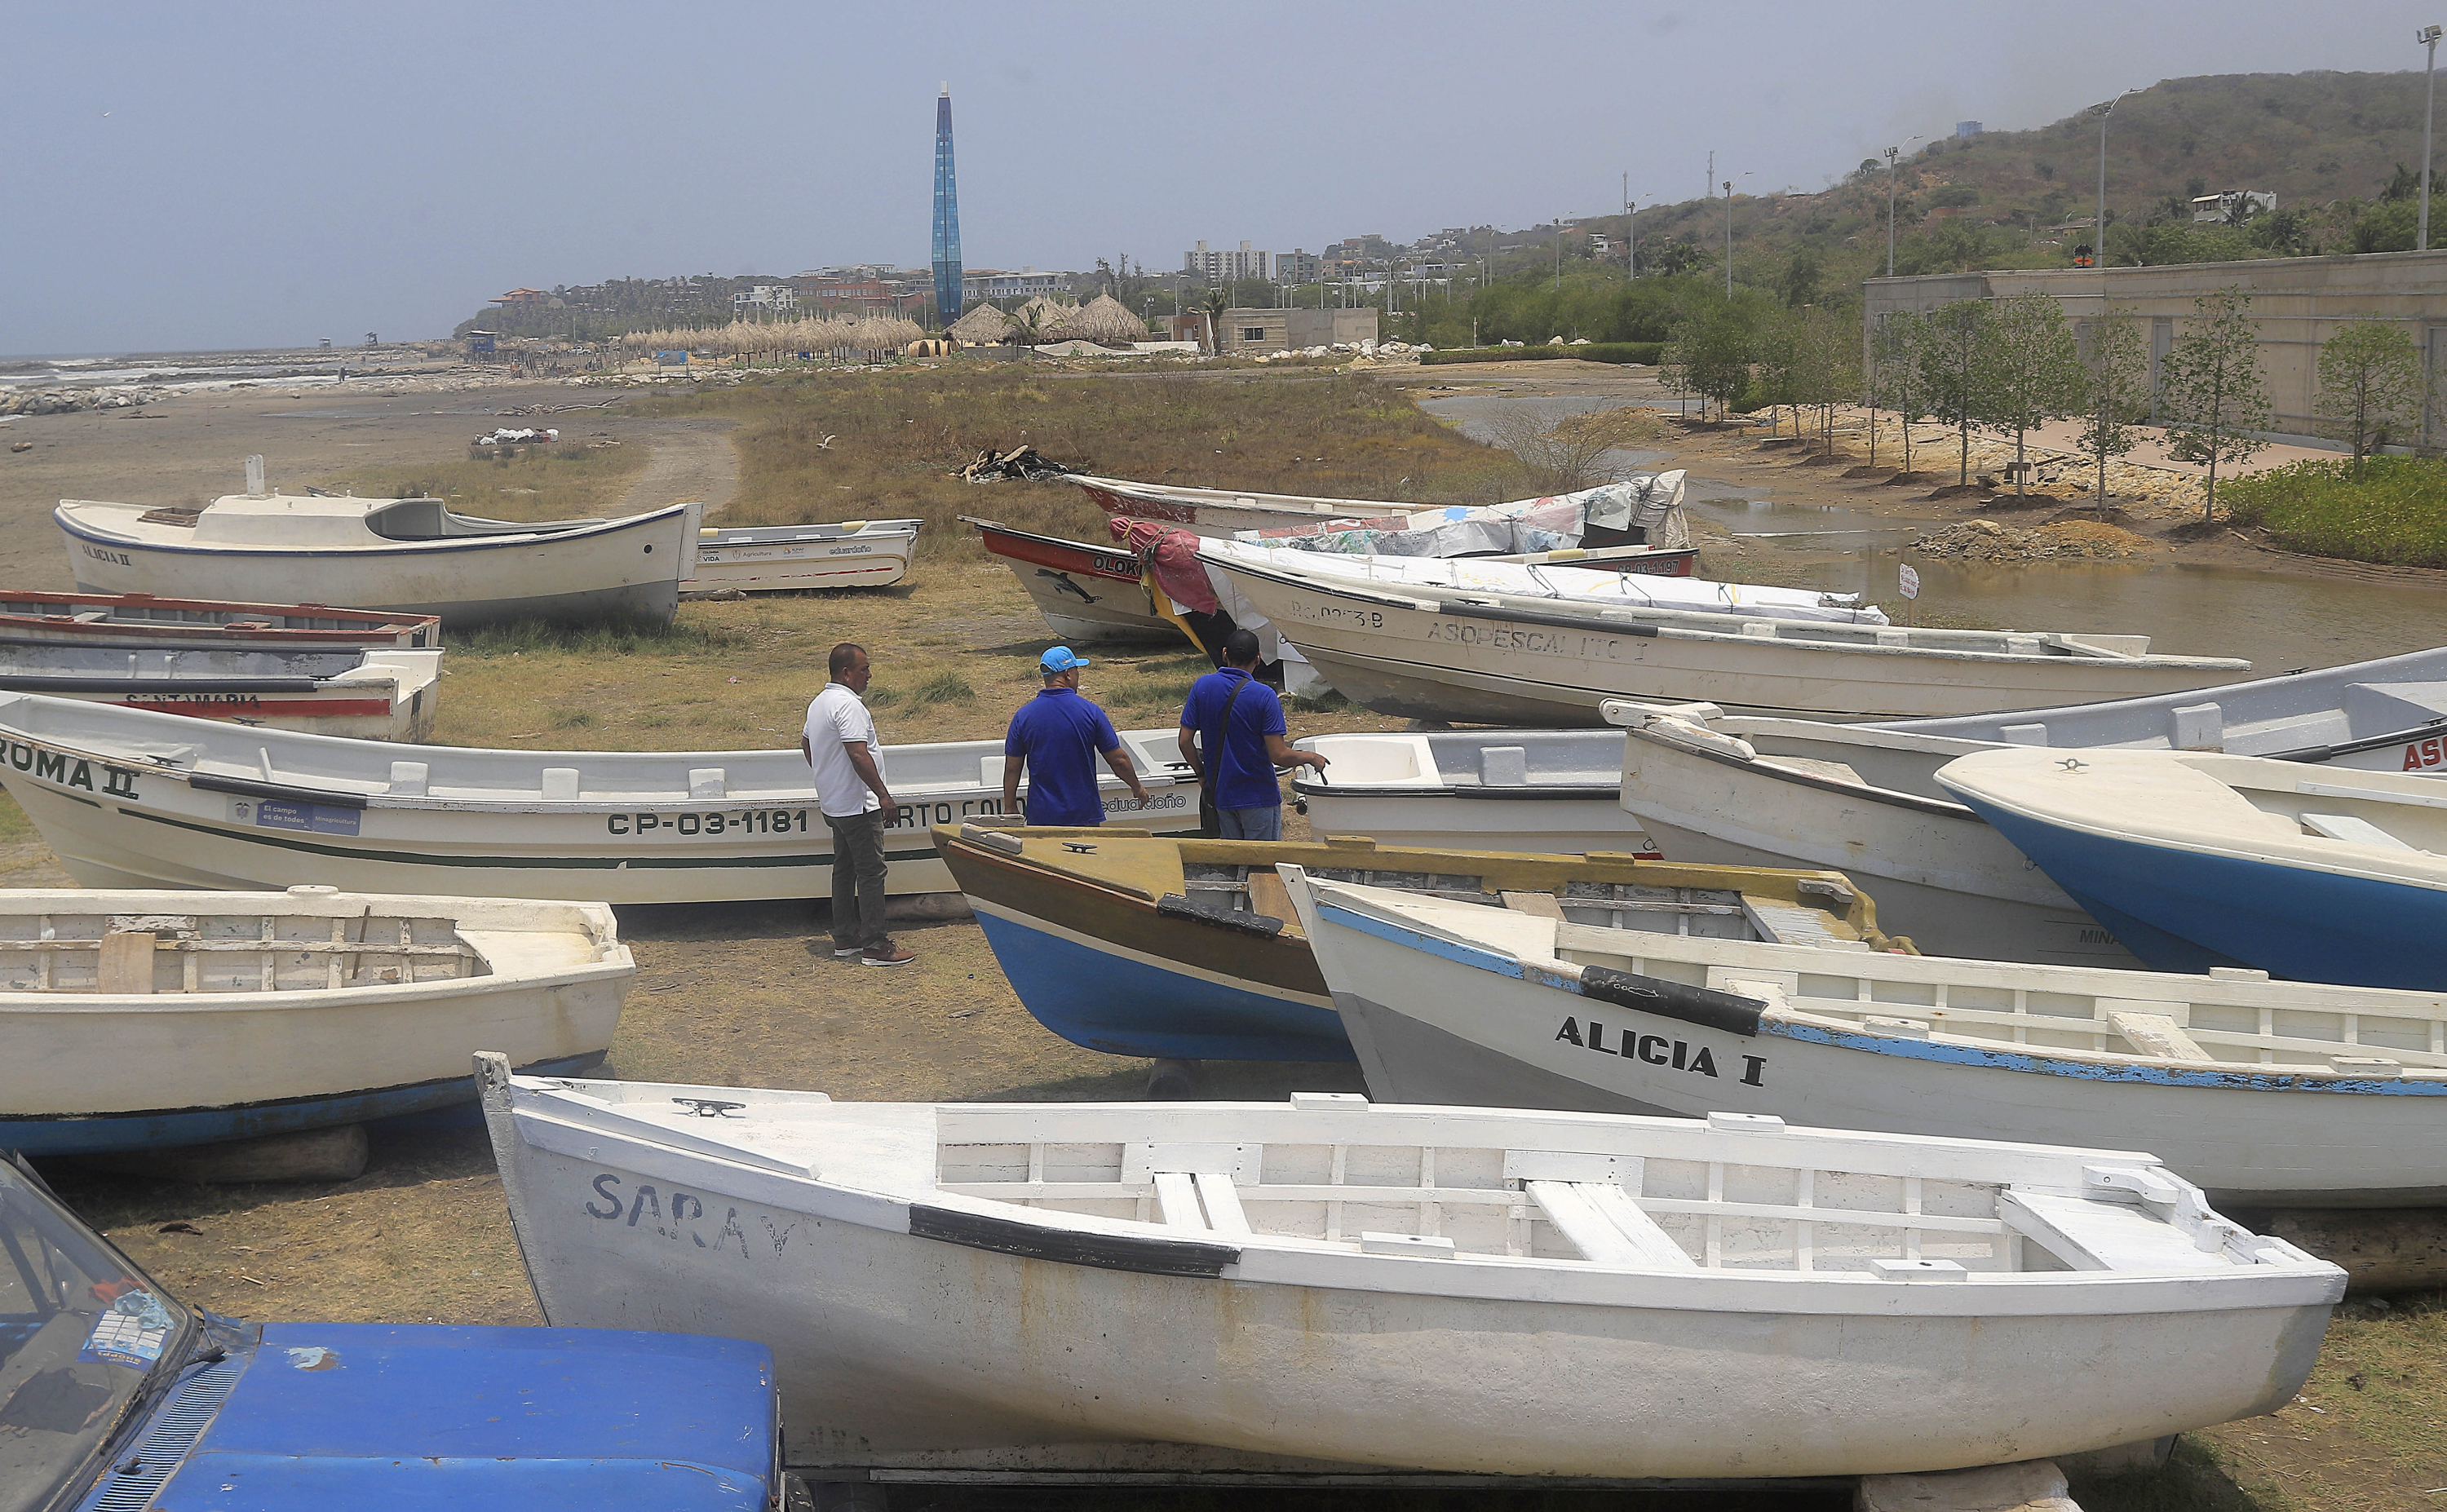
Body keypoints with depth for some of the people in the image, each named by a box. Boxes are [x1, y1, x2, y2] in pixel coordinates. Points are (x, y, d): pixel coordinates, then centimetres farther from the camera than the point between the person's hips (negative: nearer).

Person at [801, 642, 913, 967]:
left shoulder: (818, 703, 13)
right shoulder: (848, 705, -20)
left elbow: (806, 743, 26)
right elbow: (858, 754, -26)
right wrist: (883, 795, -24)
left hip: (832, 803, 10)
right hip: (858, 805, -10)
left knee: (844, 868, 16)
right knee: (871, 872, -6)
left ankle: (844, 939, 22)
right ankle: (874, 946, -5)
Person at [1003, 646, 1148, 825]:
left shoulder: (1023, 716, -3)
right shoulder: (1090, 712, -7)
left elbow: (1012, 768, 2)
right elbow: (1118, 760, -1)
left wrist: (1010, 809, 14)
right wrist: (1137, 788, 16)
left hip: (1041, 816, 1)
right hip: (1085, 815, -1)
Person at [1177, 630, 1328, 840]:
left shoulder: (1202, 687, -4)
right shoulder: (1265, 696, -16)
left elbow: (1185, 741, -1)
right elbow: (1279, 756, -18)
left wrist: (1202, 774, 14)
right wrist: (1310, 758, 1)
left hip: (1222, 795, 4)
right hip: (1259, 796, -4)